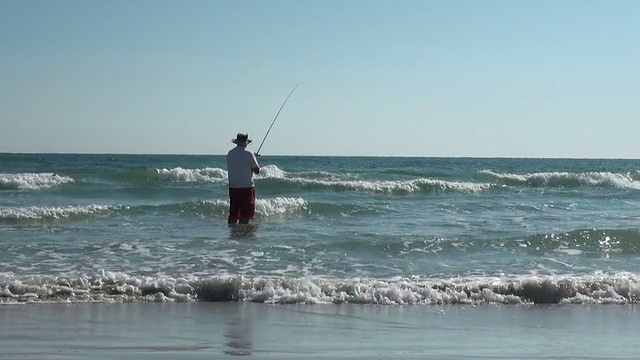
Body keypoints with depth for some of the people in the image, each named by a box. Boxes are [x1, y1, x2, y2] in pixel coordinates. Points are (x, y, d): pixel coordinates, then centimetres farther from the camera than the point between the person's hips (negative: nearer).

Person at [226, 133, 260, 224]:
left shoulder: (230, 154, 6)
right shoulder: (248, 154, -12)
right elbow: (257, 171, -6)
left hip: (233, 187, 6)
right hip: (247, 187, -6)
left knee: (233, 214, 10)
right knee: (245, 215, -3)